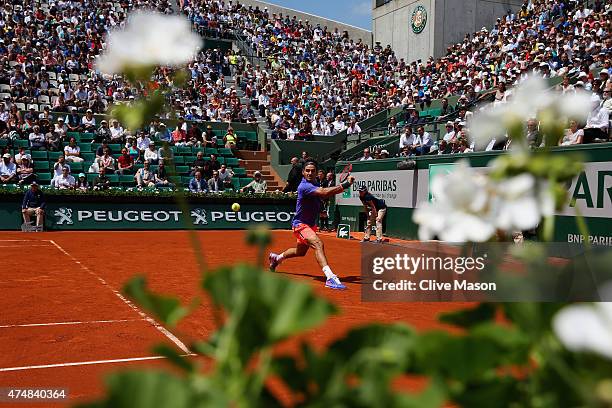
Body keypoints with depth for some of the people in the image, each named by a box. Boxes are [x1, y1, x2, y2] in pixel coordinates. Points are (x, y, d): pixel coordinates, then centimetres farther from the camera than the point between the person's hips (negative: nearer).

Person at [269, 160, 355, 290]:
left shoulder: (315, 183, 3)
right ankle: (330, 277, -44)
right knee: (318, 244, -33)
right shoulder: (304, 186, -26)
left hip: (311, 224, 10)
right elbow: (324, 192, -40)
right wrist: (345, 184, -43)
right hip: (300, 224, -10)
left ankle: (276, 258, 53)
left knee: (300, 251, 27)